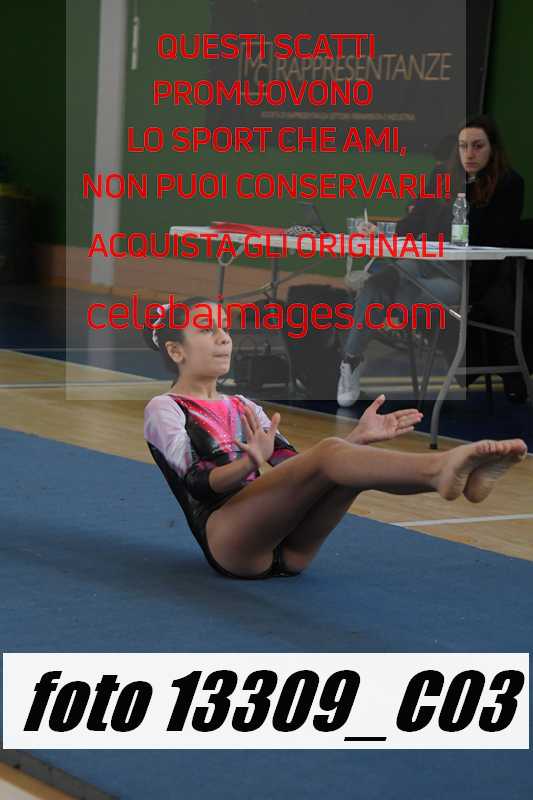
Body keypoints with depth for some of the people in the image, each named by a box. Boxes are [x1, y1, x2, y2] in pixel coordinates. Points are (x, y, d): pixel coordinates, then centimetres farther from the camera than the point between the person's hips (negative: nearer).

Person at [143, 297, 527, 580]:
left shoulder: (244, 408, 28)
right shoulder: (164, 409, 8)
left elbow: (296, 467, 16)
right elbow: (198, 482, -10)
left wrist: (358, 438, 0)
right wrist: (249, 463, -31)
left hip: (287, 549, 6)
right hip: (228, 540, -6)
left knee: (356, 462, -23)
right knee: (328, 453, -29)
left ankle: (459, 474, -52)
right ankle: (438, 467, -58)